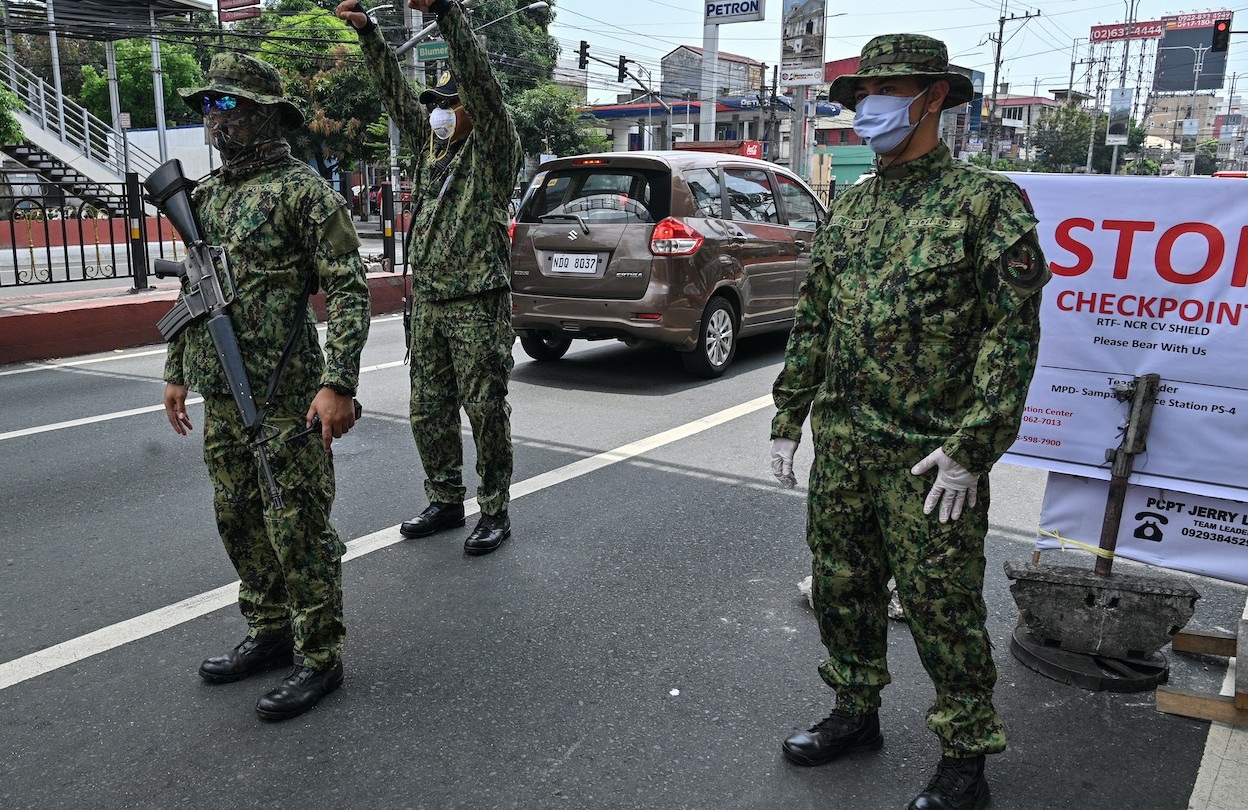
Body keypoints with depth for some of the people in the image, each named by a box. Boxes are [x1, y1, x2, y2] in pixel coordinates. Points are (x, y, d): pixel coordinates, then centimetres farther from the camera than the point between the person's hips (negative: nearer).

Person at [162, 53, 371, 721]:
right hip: (221, 394, 8)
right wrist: (177, 372, 20)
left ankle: (319, 658, 12)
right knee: (239, 519, 16)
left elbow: (349, 290, -15)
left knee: (297, 528, -2)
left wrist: (338, 384, -22)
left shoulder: (304, 190, -10)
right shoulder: (206, 195, 15)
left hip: (285, 395, -8)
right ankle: (269, 634, 33)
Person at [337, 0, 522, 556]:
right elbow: (395, 91, 14)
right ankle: (445, 501, 25)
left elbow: (481, 81, -17)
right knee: (428, 410, 12)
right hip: (426, 302, 7)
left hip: (478, 303, -7)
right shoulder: (429, 144, 16)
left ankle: (495, 512, 9)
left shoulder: (493, 146, -3)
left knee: (486, 410, -2)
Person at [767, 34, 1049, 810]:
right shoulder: (848, 211, 11)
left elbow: (1013, 332, -12)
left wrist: (971, 448, -18)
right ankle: (856, 711, 36)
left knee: (942, 608, 4)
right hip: (841, 446, 6)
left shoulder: (986, 200, -7)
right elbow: (811, 323, 14)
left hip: (929, 456, -6)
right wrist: (789, 420, 11)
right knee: (841, 587, 16)